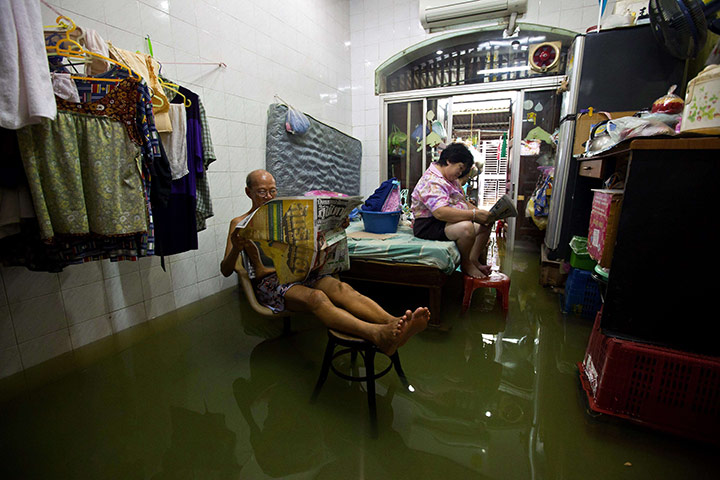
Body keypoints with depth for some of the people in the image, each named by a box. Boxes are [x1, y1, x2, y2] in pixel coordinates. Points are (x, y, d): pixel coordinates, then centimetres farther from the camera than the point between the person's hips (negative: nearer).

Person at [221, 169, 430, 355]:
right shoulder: (240, 223, 10)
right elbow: (225, 270, 1)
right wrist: (236, 248, -21)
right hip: (269, 281, -4)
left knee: (340, 287, -29)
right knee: (315, 297, -36)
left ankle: (394, 322, -51)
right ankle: (378, 335, -59)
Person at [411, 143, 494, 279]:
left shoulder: (451, 179, 15)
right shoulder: (432, 181, -22)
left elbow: (463, 202, 18)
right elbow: (440, 212, -36)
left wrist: (481, 212, -1)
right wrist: (474, 214, -35)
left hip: (447, 221, 11)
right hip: (428, 225, -11)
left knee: (485, 224, 13)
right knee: (466, 227, -35)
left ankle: (473, 259, 12)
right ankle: (465, 264, -10)